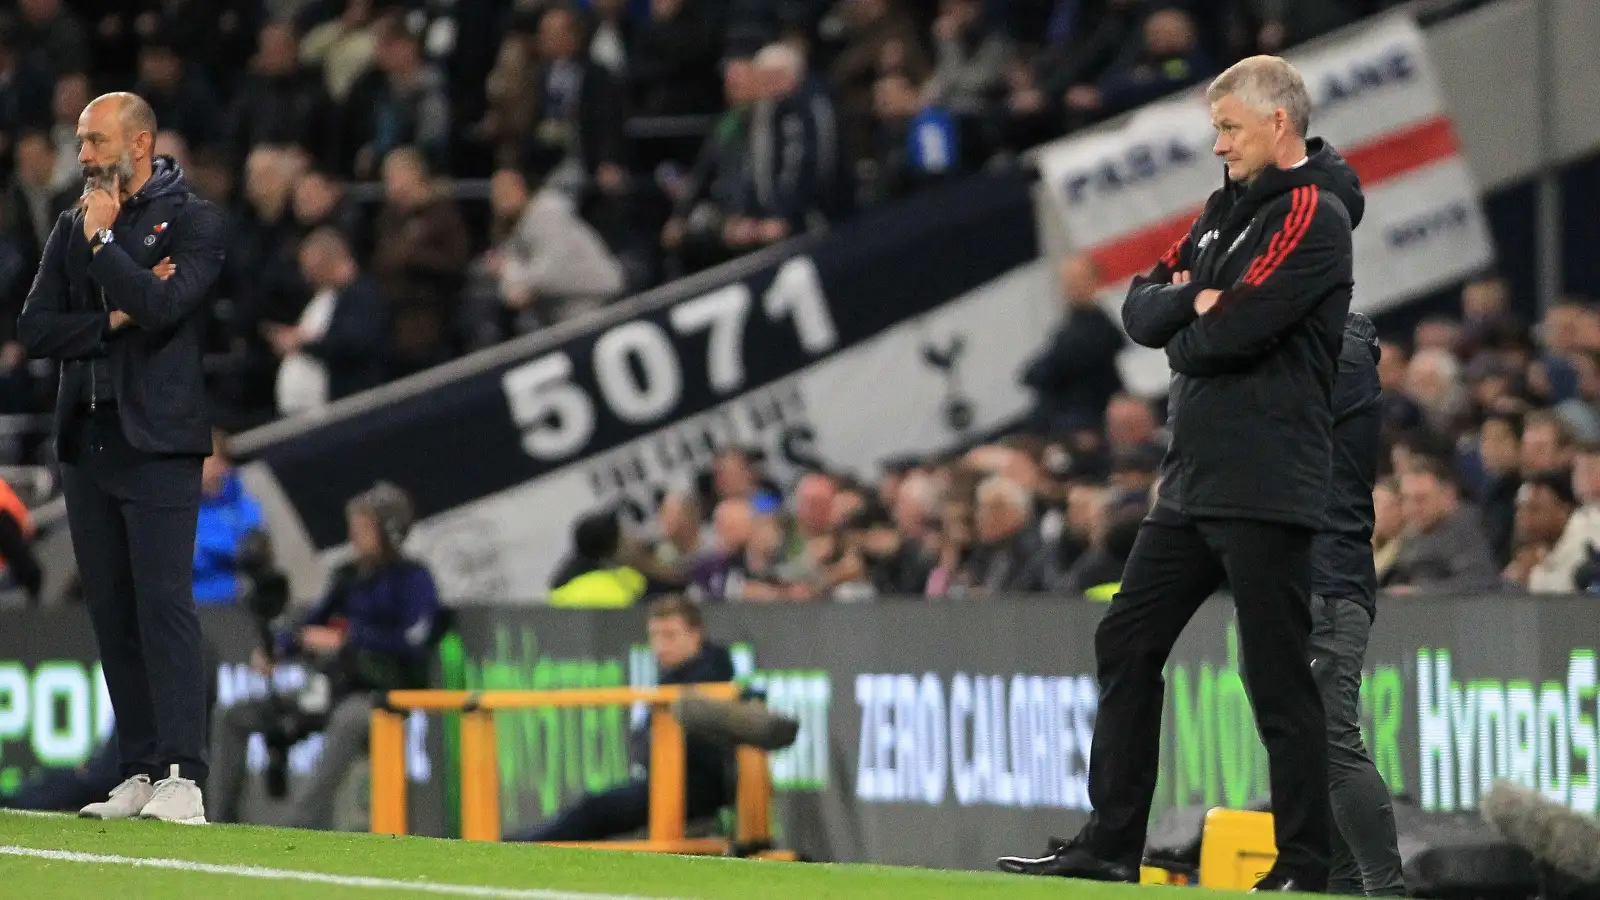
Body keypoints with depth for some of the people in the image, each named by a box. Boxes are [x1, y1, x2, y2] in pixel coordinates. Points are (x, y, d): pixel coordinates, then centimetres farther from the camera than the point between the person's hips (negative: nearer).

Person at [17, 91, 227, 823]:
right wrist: (113, 321, -6)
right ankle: (140, 772, 8)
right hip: (86, 441, 6)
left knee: (164, 605, -13)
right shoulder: (72, 228, 17)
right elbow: (34, 330, 7)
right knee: (112, 616, 5)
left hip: (158, 441, -6)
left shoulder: (193, 221, 0)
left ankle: (182, 776, -18)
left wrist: (103, 241, -8)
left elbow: (163, 305, -17)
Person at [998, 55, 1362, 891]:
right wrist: (1191, 304, -8)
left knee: (1278, 680, -7)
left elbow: (1231, 333, -20)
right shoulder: (1228, 207, 18)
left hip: (1263, 491, -9)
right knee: (1126, 643, 10)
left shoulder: (1313, 218, -10)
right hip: (1193, 478, 9)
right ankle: (1111, 844, 15)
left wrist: (1182, 333, 0)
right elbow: (1141, 310, 12)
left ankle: (1304, 865, -3)